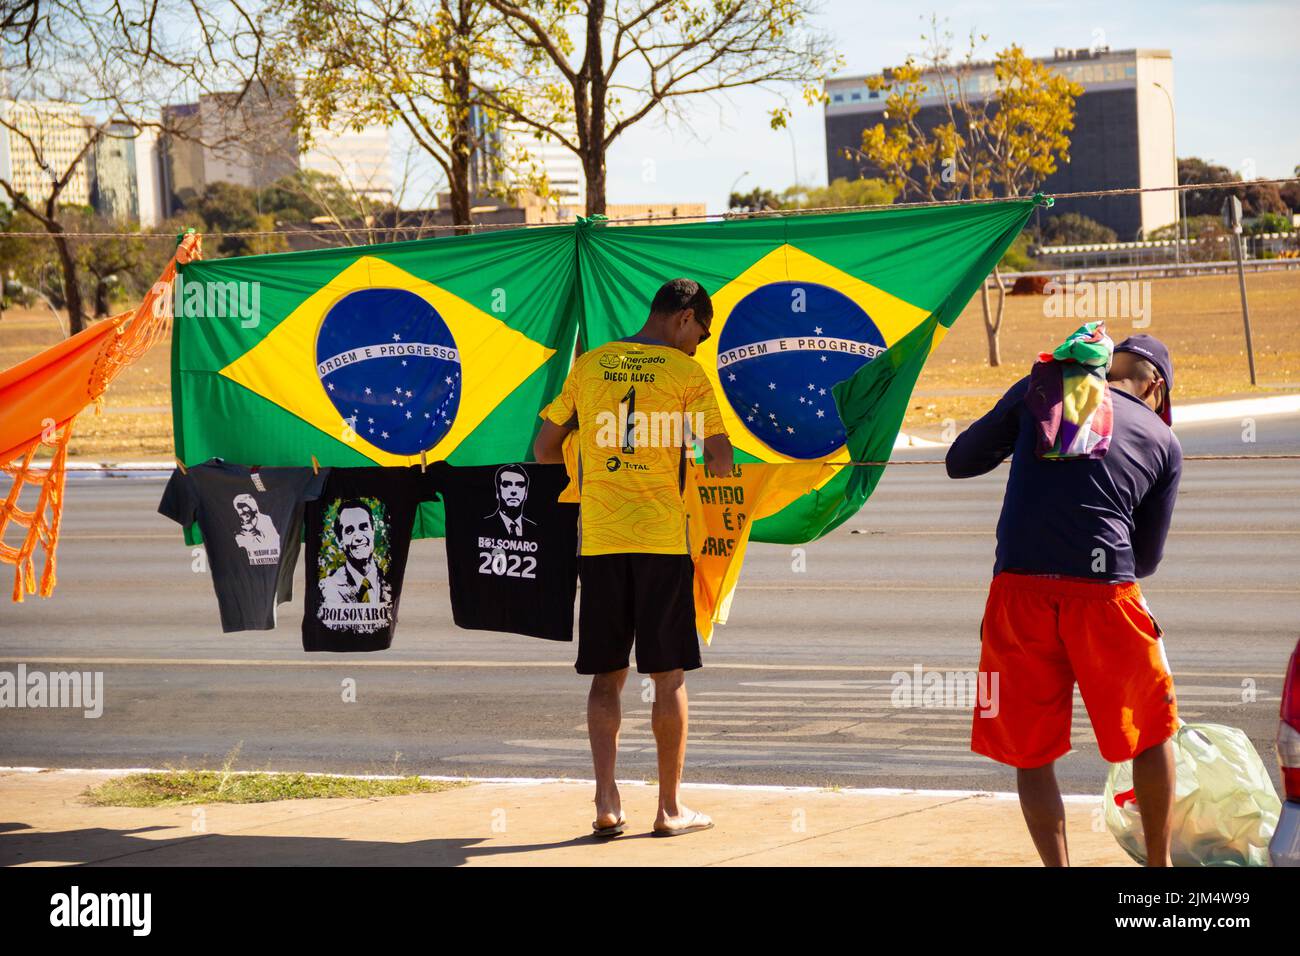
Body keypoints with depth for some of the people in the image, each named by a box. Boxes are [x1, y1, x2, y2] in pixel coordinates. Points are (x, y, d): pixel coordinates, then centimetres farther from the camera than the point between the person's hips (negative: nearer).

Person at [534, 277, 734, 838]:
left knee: (607, 675, 9)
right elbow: (720, 460, -9)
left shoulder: (589, 366, 9)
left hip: (599, 539, 3)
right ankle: (671, 808, 7)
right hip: (662, 539, -3)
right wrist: (705, 473, 13)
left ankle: (606, 802, -1)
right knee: (669, 676, 5)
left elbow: (545, 449, 14)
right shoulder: (685, 373, -3)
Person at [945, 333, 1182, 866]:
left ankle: (1058, 868, 2)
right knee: (1152, 731, 21)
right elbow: (1147, 558, 16)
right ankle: (1159, 864, 26)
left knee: (1030, 749, 11)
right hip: (1104, 591, 0)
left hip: (1019, 588, 0)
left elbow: (959, 462, 13)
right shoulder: (1163, 442, 13)